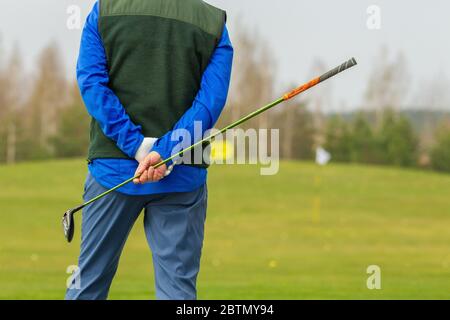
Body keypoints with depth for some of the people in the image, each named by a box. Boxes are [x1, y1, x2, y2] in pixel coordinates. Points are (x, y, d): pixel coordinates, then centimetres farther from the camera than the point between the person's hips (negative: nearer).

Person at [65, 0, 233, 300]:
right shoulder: (215, 24, 1)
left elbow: (91, 84, -7)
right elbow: (211, 101, -8)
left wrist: (139, 146, -12)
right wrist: (164, 153, -15)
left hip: (112, 165, 1)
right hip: (183, 176, -1)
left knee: (90, 278, 10)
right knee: (178, 288, 3)